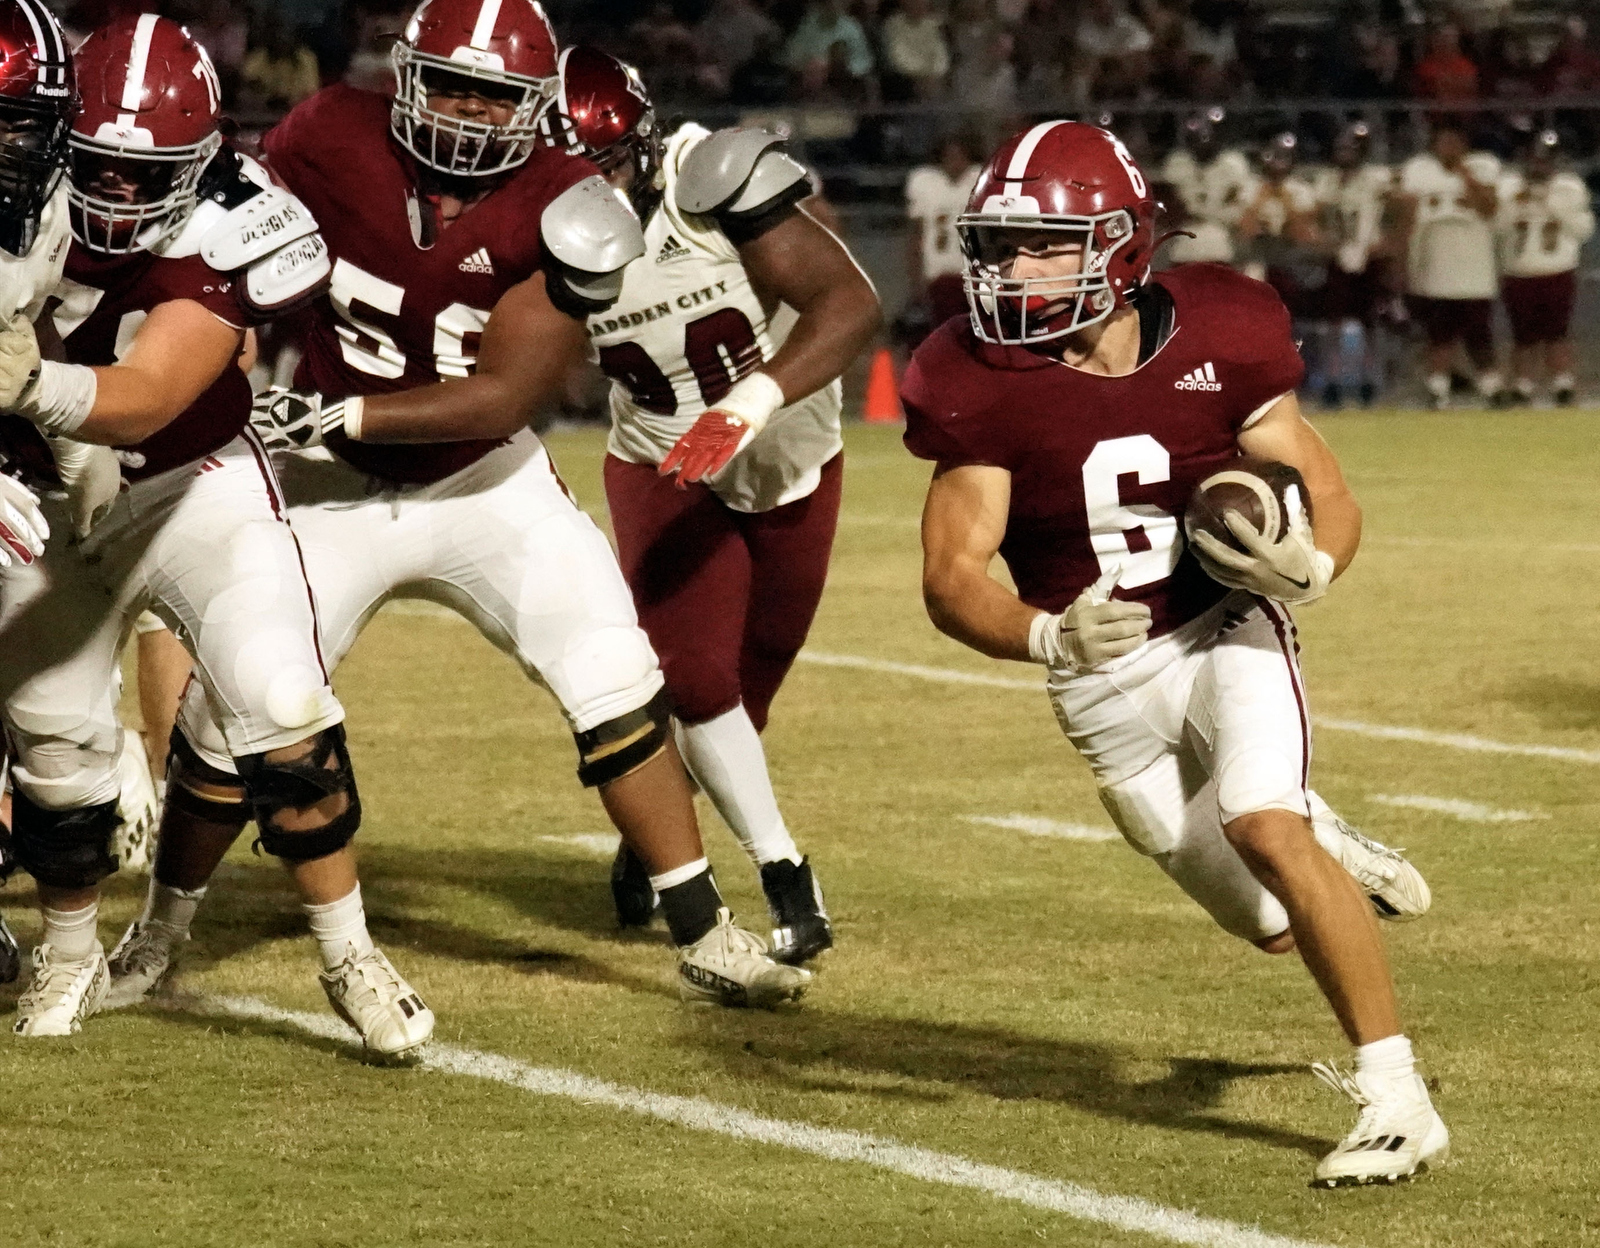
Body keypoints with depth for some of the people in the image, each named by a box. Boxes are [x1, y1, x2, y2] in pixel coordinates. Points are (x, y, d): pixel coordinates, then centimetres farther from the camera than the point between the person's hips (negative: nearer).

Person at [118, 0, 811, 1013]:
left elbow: (502, 398, -22)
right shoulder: (331, 142, -14)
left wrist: (335, 415, -28)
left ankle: (705, 937, -3)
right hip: (335, 493, 1)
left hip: (487, 484, 0)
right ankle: (159, 935, 21)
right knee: (232, 712, -2)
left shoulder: (561, 213, -18)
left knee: (617, 685, -12)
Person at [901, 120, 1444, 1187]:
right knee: (1277, 927, 11)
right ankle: (1325, 846, 49)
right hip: (1106, 687, 2)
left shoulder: (1218, 341, -17)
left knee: (1264, 829, -29)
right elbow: (954, 578, -21)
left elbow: (1334, 505, -7)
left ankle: (1396, 1099, -22)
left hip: (1227, 629, -2)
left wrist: (1308, 565, -30)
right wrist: (1049, 637, -42)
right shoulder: (981, 386, -17)